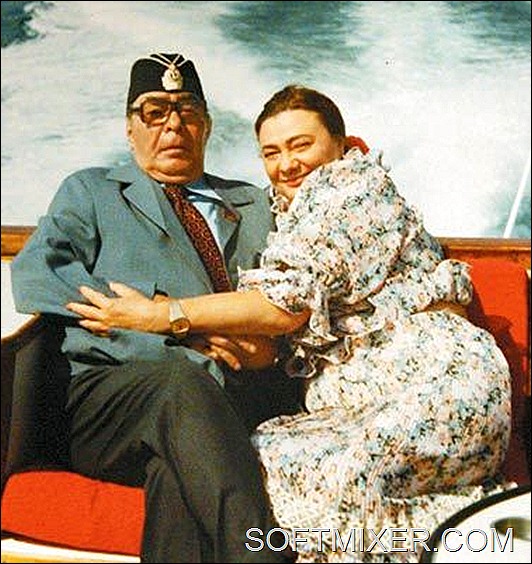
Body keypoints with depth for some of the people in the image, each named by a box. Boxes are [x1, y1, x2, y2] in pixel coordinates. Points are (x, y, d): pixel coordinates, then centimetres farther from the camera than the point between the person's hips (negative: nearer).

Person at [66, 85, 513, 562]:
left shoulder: (354, 181, -1)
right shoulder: (286, 215, 26)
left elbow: (287, 305, -14)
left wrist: (156, 316, -12)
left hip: (431, 380, -8)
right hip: (360, 399, 8)